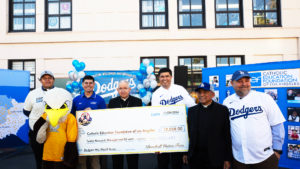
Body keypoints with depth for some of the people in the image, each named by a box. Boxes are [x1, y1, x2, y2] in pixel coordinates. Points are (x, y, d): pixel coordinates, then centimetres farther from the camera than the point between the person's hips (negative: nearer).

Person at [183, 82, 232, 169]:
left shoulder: (222, 110, -3)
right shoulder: (192, 110, 6)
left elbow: (227, 135, -4)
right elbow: (188, 133, 10)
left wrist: (227, 158, -6)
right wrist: (185, 153, 7)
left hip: (215, 159, -2)